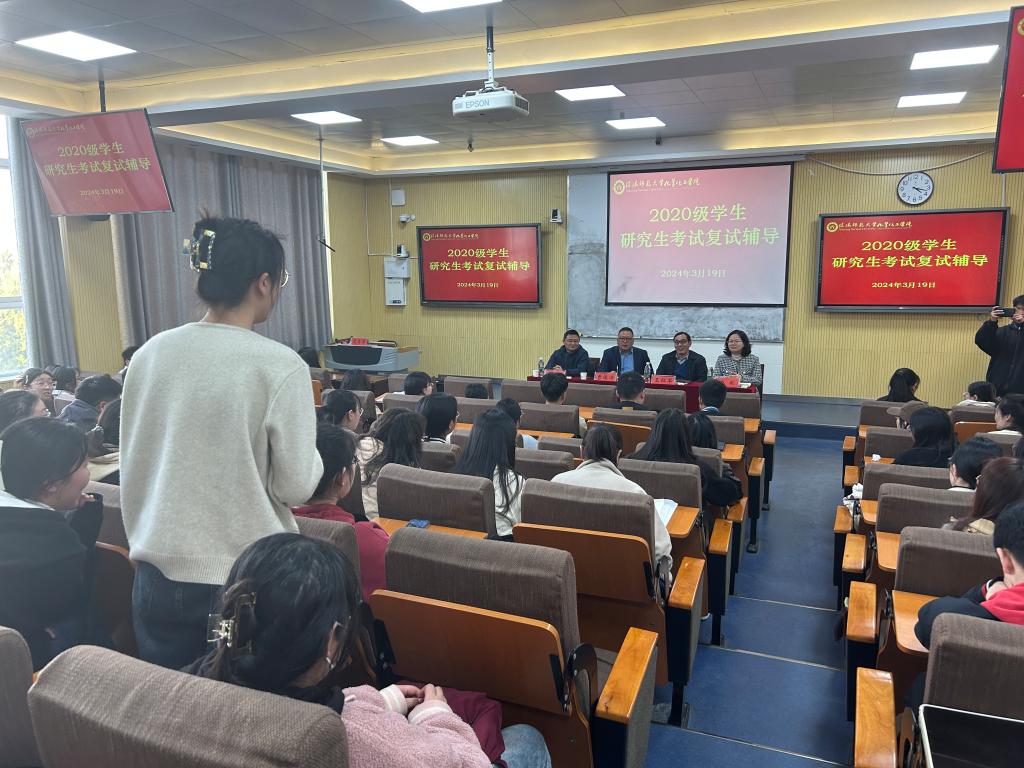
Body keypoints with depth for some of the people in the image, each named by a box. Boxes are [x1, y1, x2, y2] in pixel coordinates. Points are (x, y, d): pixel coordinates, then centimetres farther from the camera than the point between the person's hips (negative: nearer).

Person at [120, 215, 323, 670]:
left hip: (158, 573, 5)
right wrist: (313, 455, 6)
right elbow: (296, 487, -12)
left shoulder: (150, 354, -2)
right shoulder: (280, 366, -17)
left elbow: (131, 467, 7)